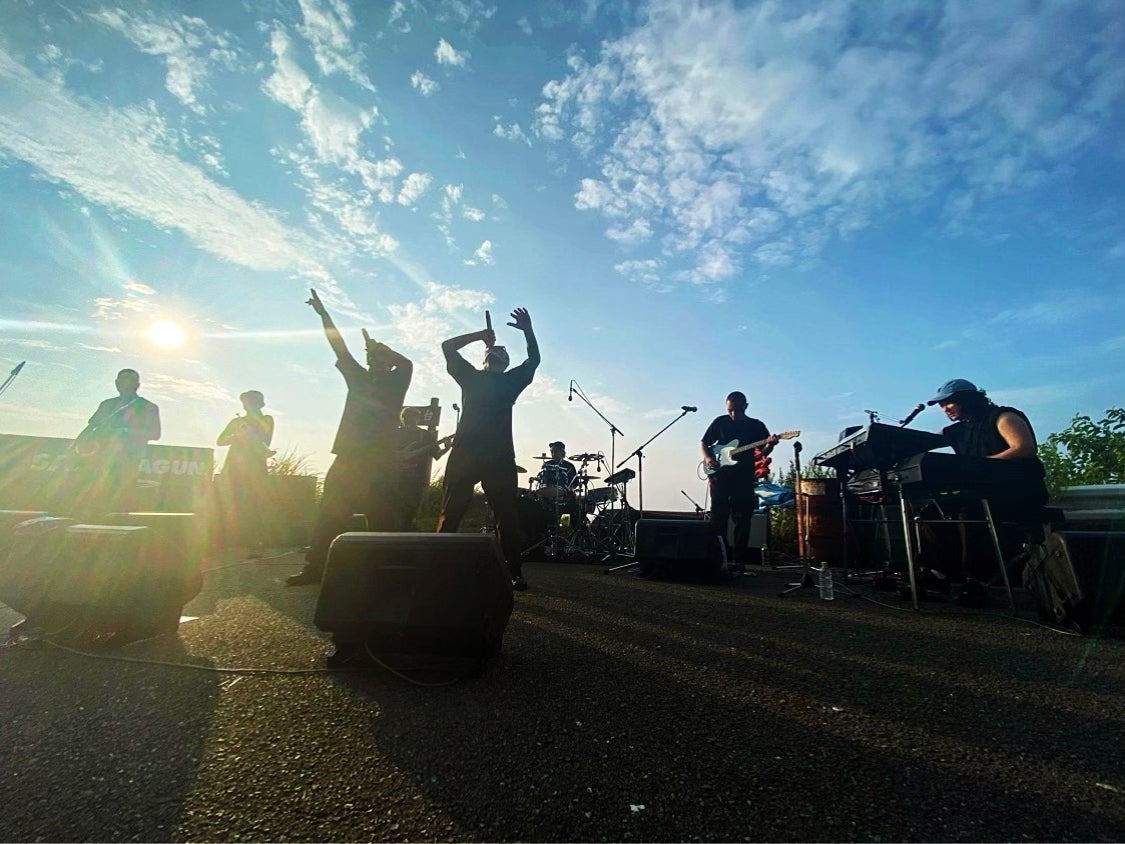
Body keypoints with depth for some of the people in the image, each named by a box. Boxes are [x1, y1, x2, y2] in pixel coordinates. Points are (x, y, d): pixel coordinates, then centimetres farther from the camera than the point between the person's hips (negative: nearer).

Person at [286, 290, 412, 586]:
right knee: (329, 514, 4)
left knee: (382, 518, -5)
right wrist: (323, 314, 13)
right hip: (349, 456, 5)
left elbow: (407, 364, -13)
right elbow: (340, 348, 15)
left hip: (380, 461, -5)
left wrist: (377, 345, -7)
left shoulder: (395, 384, 6)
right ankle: (315, 567, 10)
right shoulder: (359, 378, 18)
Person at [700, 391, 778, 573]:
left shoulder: (756, 425, 6)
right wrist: (708, 458, -7)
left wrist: (770, 444, -19)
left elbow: (763, 451, 3)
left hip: (744, 478, 0)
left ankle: (738, 561, 8)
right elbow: (703, 443, 11)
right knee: (718, 518, 1)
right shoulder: (720, 422, 6)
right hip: (720, 475, 0)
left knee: (742, 521, 0)